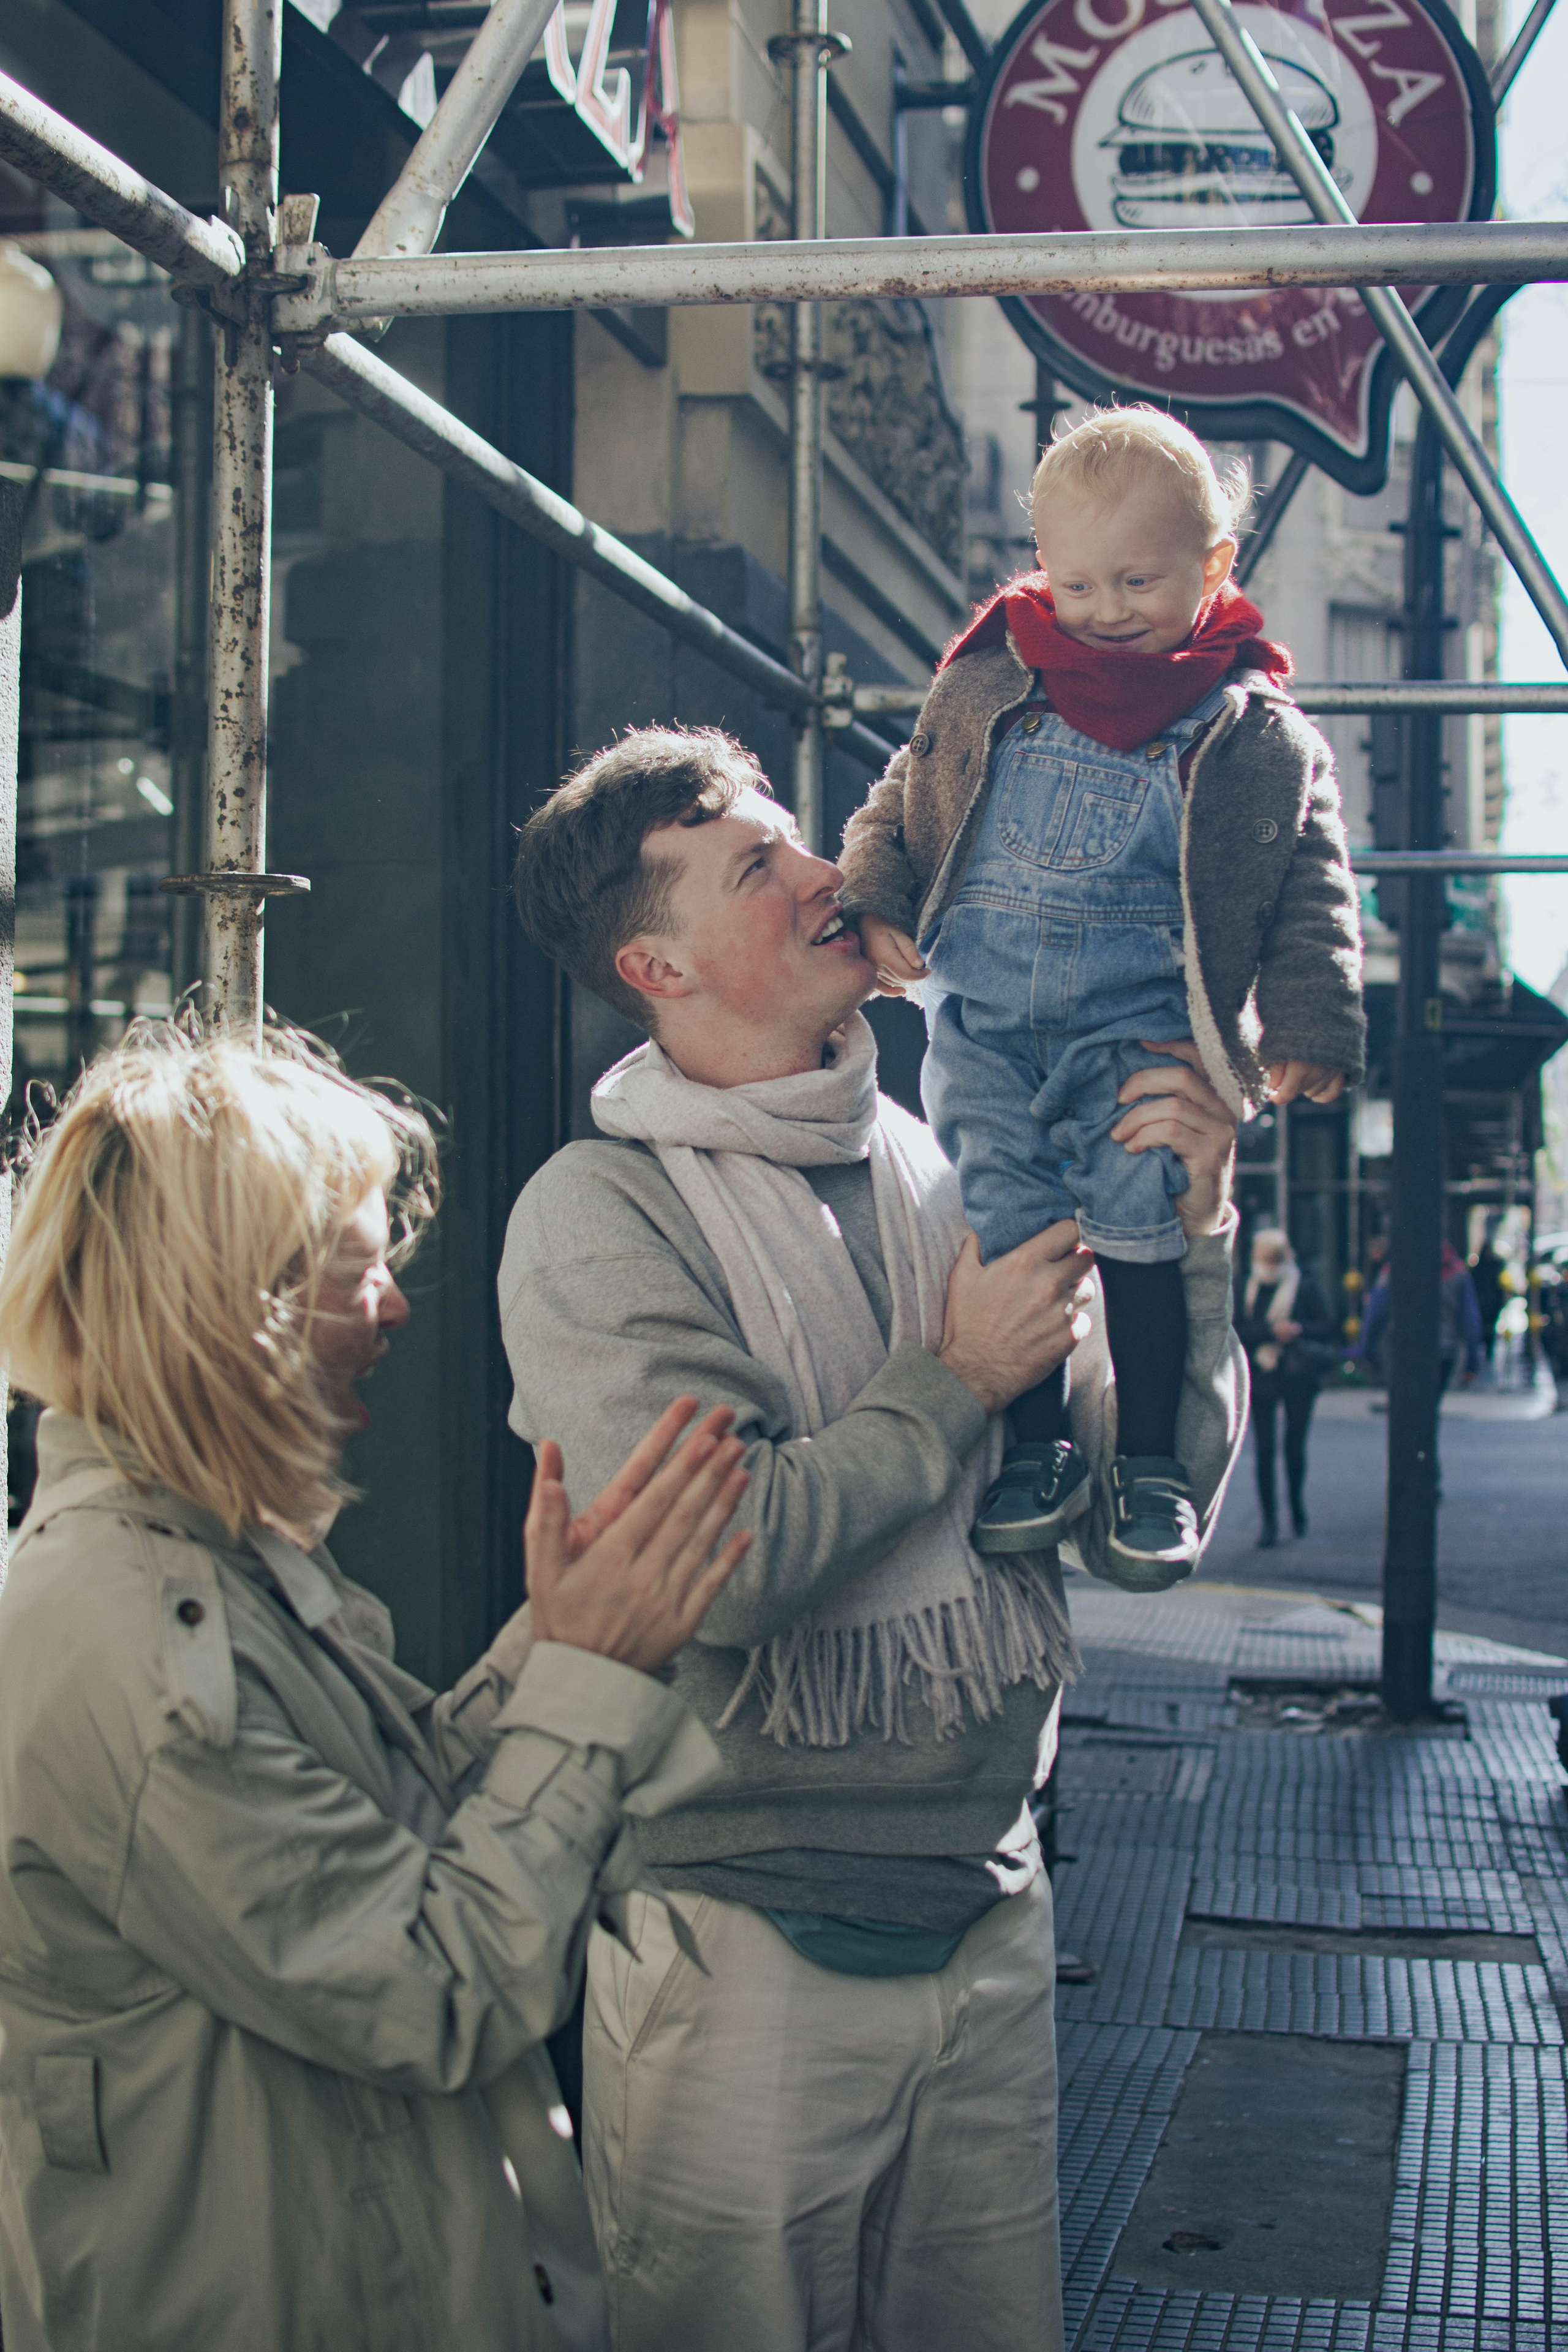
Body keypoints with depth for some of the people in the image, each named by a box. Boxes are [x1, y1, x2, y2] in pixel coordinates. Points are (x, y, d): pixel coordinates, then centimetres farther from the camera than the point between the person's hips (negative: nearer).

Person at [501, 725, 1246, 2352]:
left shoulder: (960, 1178, 4)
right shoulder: (601, 1215, -11)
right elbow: (712, 1568, -24)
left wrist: (1188, 1247, -11)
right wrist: (959, 1379, -14)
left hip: (987, 1906, 5)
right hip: (743, 1945, -5)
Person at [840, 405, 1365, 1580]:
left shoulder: (1255, 735, 1)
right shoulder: (989, 688, 8)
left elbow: (1311, 891, 4)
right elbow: (902, 801, 18)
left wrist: (1310, 1025, -6)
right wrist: (874, 903, 1)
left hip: (1140, 1026, -2)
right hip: (982, 1020, 3)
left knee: (1139, 1232, -11)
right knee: (1004, 1230, -6)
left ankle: (1153, 1462, 6)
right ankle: (1040, 1449, 10)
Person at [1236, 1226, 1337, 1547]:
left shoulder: (1305, 1286, 2)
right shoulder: (1244, 1288, 4)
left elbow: (1327, 1326, 1)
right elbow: (1237, 1331, -4)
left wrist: (1299, 1330, -17)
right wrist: (1272, 1331, -17)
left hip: (1298, 1378, 0)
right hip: (1260, 1378, 0)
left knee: (1295, 1447, 6)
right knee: (1264, 1450, -3)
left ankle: (1297, 1506, 31)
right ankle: (1269, 1519, 3)